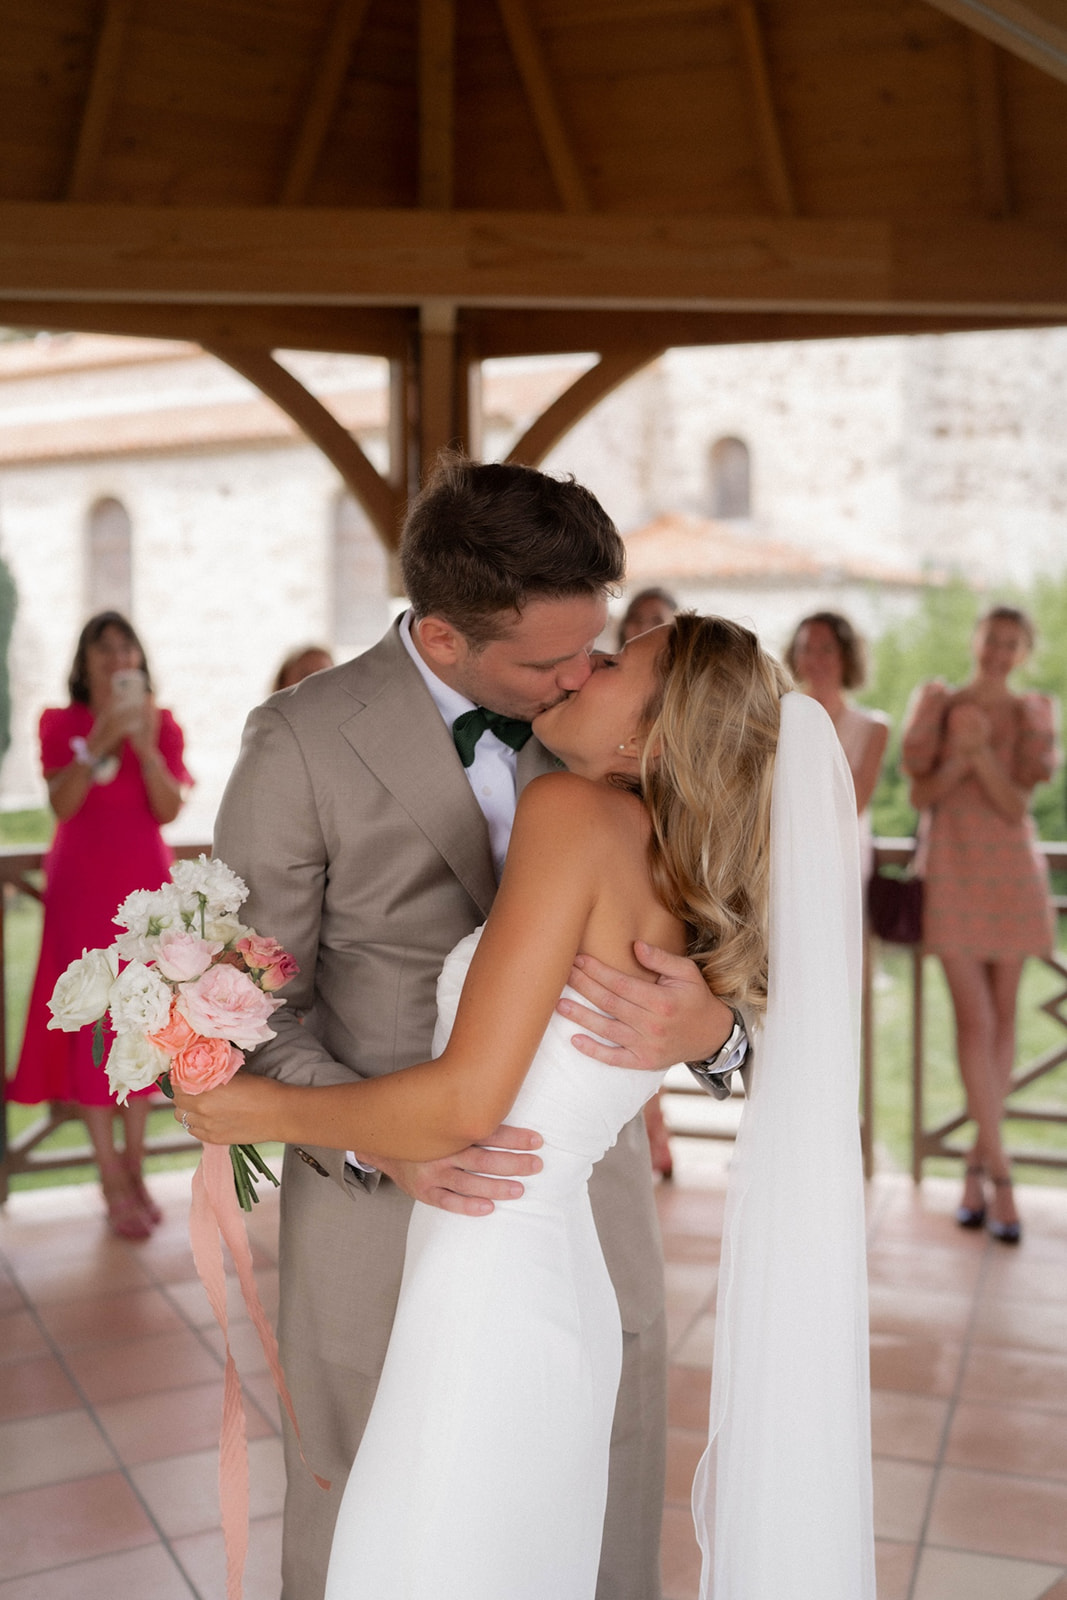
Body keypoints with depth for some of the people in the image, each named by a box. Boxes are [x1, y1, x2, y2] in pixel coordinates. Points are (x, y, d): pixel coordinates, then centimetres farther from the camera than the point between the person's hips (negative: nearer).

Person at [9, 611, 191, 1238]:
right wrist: (99, 744, -24)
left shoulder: (162, 725, 4)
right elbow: (62, 805, -14)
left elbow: (168, 810, -8)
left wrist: (145, 744, -20)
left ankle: (135, 1168, 17)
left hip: (146, 886, 2)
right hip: (83, 888, -2)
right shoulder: (63, 724, 0)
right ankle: (113, 1180, 3)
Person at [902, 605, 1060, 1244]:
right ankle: (1000, 1174, -5)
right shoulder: (940, 706, 2)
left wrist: (983, 754, -19)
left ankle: (978, 1165, 15)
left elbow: (1015, 806, -5)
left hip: (1009, 874, 2)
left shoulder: (1030, 717, 4)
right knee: (975, 1019, -8)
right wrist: (958, 759, -19)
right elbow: (920, 796, -2)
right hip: (952, 873, -2)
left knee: (1003, 1017, 4)